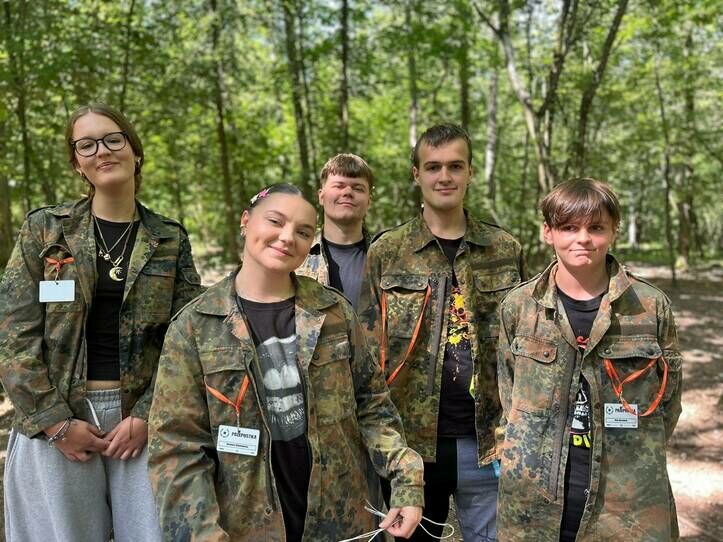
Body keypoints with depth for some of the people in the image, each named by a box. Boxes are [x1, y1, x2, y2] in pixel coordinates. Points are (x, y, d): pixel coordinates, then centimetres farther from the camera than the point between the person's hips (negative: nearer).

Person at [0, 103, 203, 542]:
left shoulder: (170, 240, 4)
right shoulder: (45, 229, 2)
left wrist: (147, 416, -8)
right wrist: (55, 421, -9)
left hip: (142, 415, 1)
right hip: (55, 417, 0)